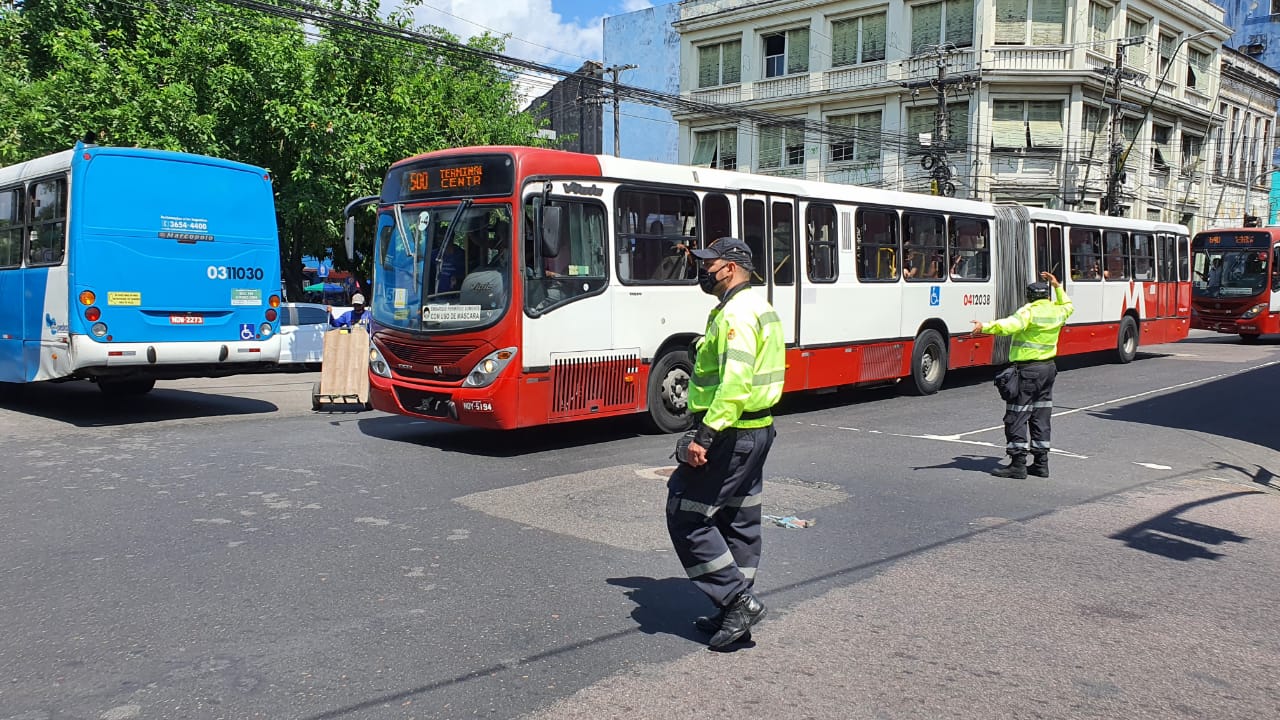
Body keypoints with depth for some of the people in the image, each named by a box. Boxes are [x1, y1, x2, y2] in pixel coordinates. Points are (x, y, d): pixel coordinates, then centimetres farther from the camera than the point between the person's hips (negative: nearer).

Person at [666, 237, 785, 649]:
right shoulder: (759, 308, 16)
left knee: (686, 515, -4)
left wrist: (705, 435, -28)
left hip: (731, 436, -11)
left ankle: (738, 600, -1)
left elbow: (735, 383, -28)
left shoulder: (736, 313, -18)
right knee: (739, 522, 15)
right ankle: (737, 611, 23)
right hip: (757, 430, 11)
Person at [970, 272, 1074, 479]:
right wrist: (1057, 287, 37)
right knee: (1041, 416, 13)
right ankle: (1041, 463, 16)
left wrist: (985, 327, -37)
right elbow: (1068, 306, 34)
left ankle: (1018, 464, -5)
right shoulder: (1057, 311, 9)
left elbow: (1010, 325, -32)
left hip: (1027, 370, -8)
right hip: (1048, 368, 8)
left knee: (1016, 417, -3)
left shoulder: (1029, 311, -13)